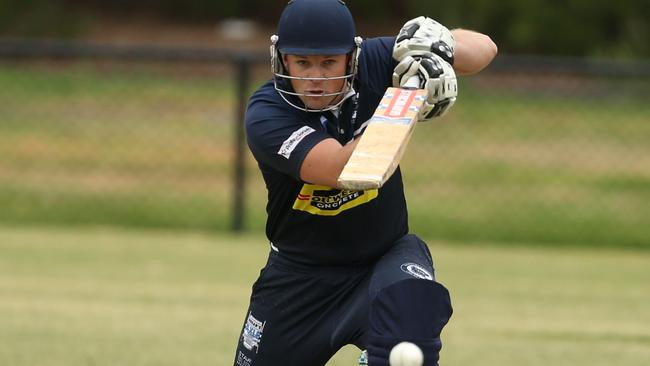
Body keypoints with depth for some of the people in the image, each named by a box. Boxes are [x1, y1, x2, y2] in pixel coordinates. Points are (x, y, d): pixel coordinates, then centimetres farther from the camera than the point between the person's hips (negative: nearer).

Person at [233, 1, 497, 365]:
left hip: (386, 257, 0)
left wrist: (440, 46, -32)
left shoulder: (373, 65, -12)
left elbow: (484, 49, -10)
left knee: (411, 296, -34)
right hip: (302, 277, 0)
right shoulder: (266, 114, -21)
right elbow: (341, 168, -36)